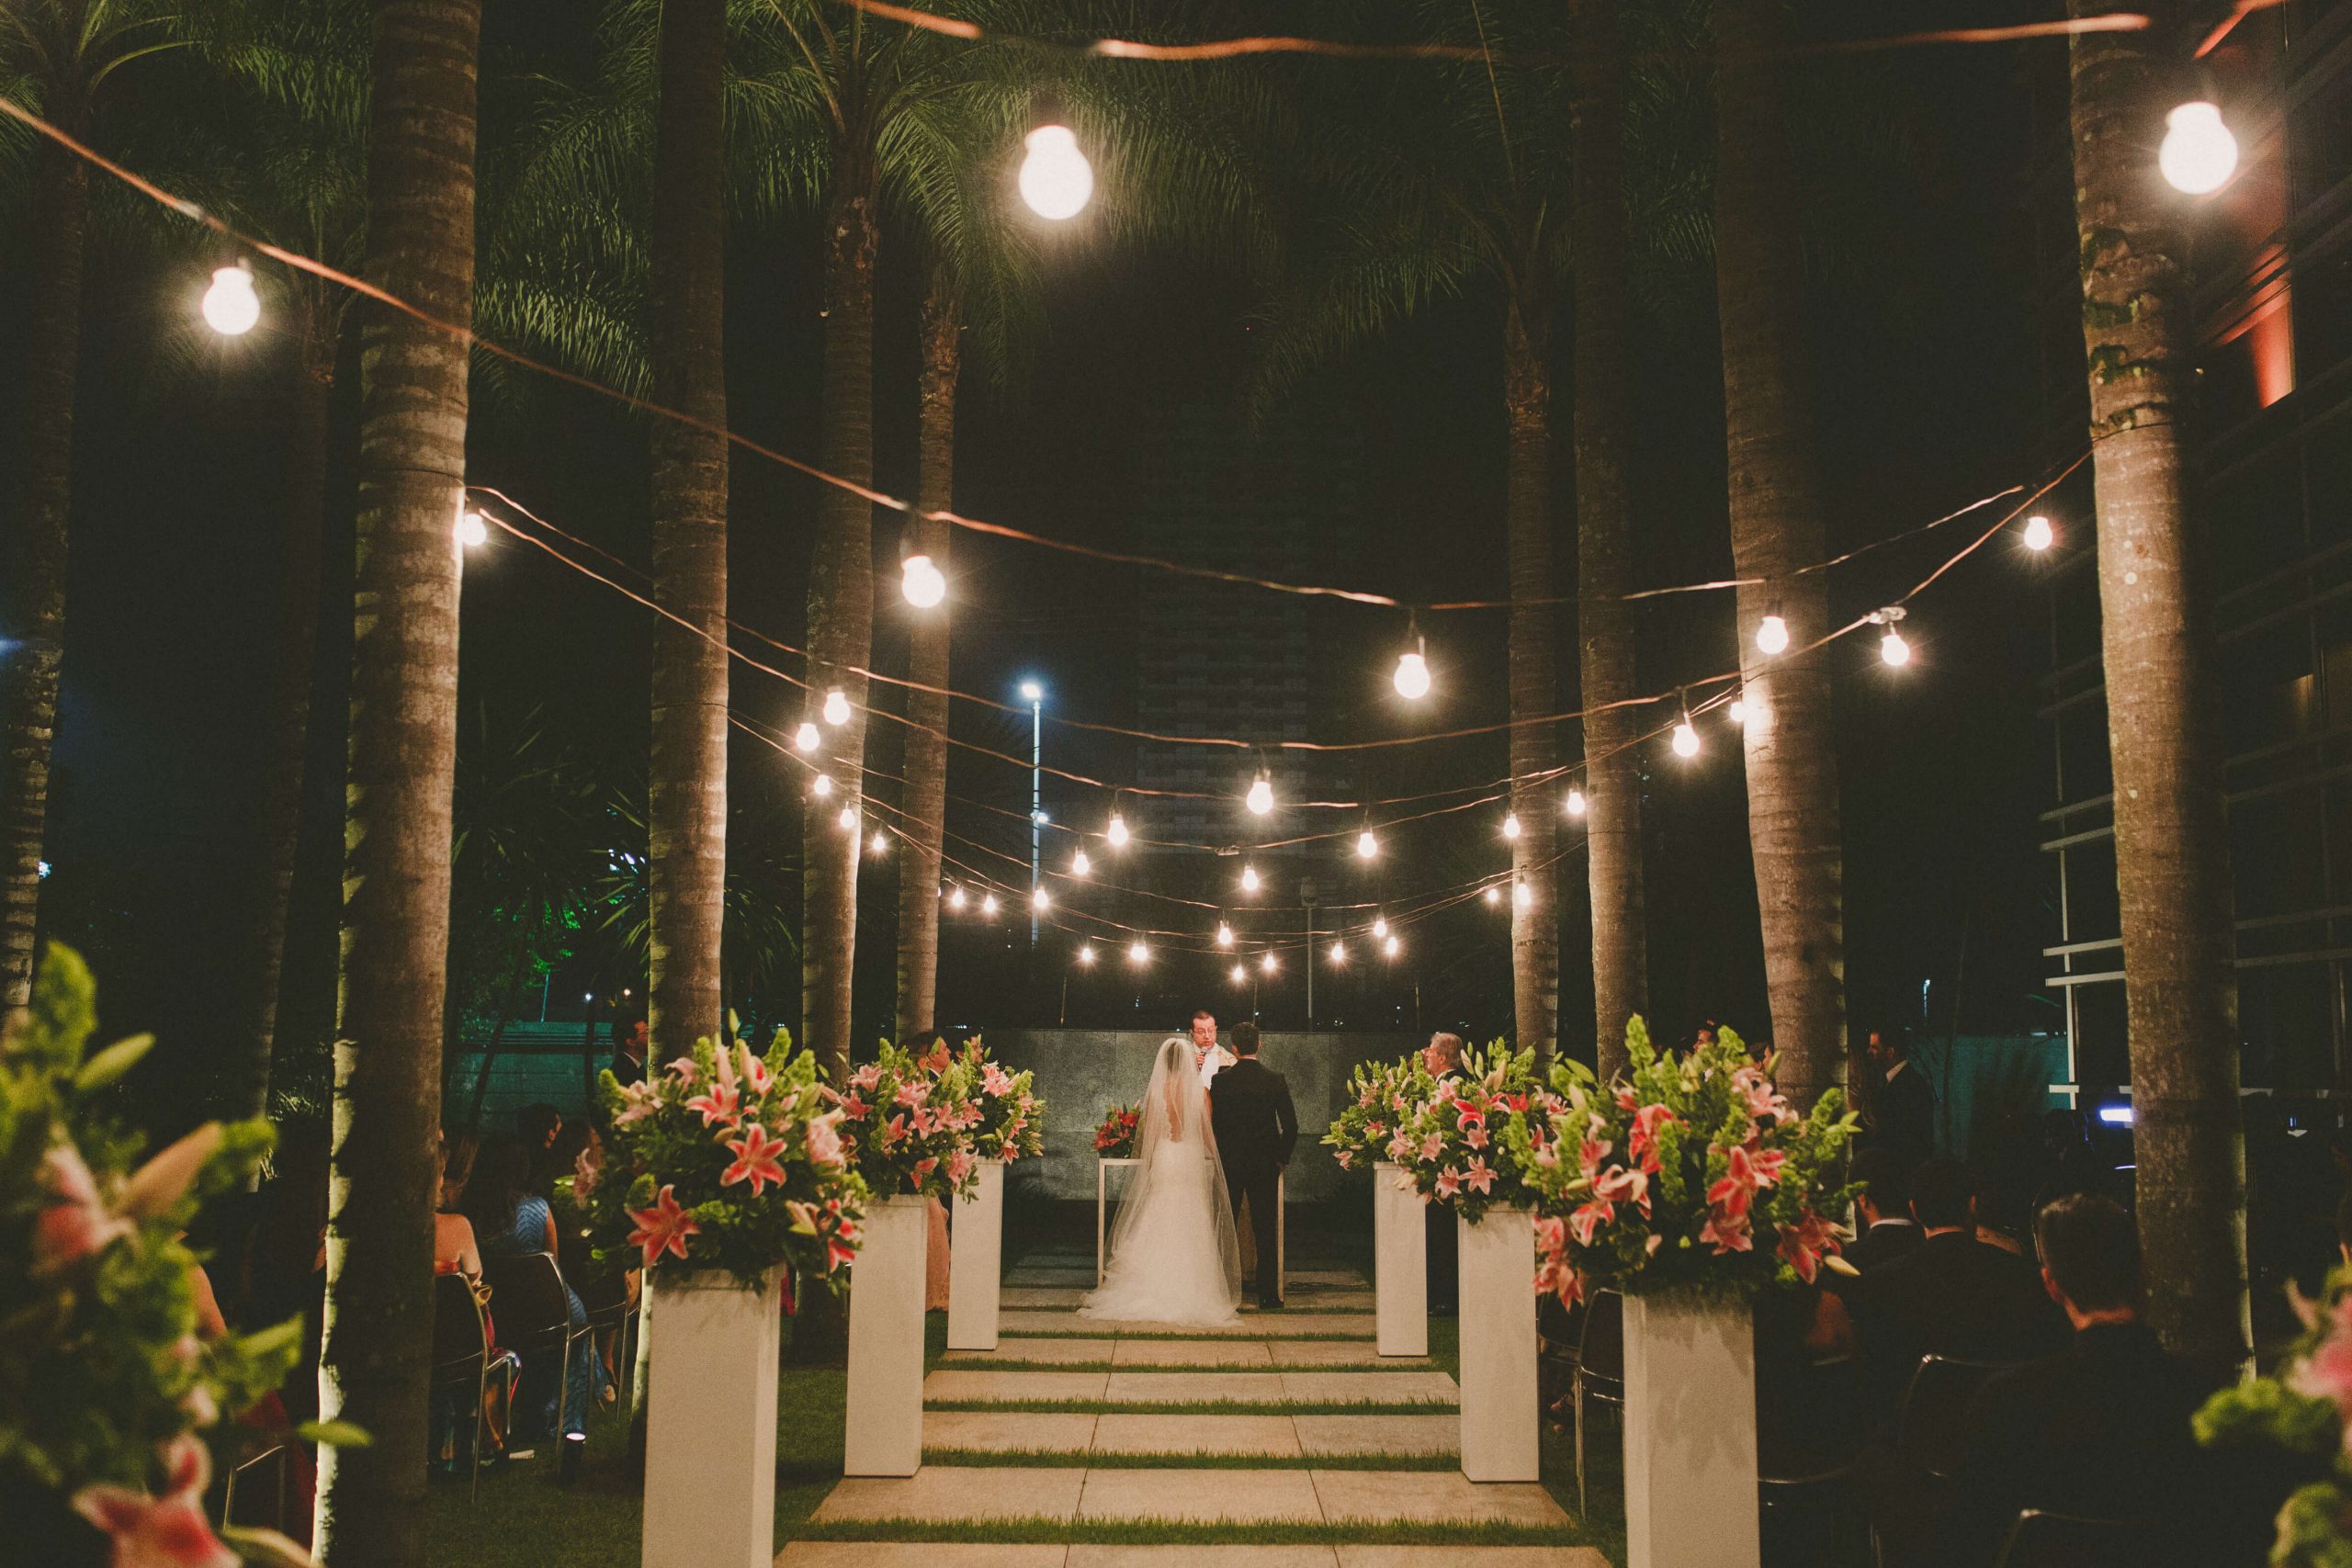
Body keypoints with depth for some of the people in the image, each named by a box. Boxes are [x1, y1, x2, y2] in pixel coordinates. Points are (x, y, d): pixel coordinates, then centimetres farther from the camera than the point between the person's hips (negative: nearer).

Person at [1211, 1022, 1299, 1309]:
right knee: (1266, 1231, 5)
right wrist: (1282, 1157, 9)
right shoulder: (1276, 1080, -5)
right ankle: (1268, 1294, 4)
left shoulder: (1220, 1081, -7)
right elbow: (1291, 1125, -4)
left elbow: (1211, 1122, -2)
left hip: (1229, 1165, 0)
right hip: (1265, 1164, 0)